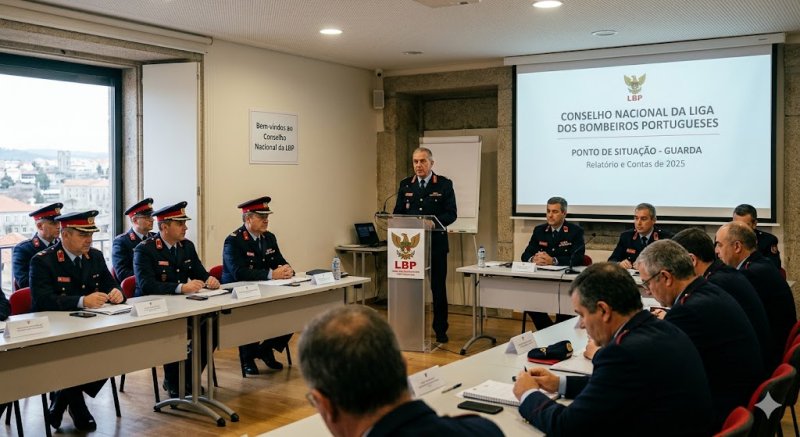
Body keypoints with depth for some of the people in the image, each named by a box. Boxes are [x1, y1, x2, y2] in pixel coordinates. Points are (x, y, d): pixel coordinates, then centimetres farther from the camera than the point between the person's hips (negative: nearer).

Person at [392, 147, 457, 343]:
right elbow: (398, 212, 11)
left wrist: (435, 223, -23)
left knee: (438, 288, 6)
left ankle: (440, 330, 16)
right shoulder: (405, 185, 9)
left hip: (436, 244, -2)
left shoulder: (444, 184, -1)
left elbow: (451, 214, -6)